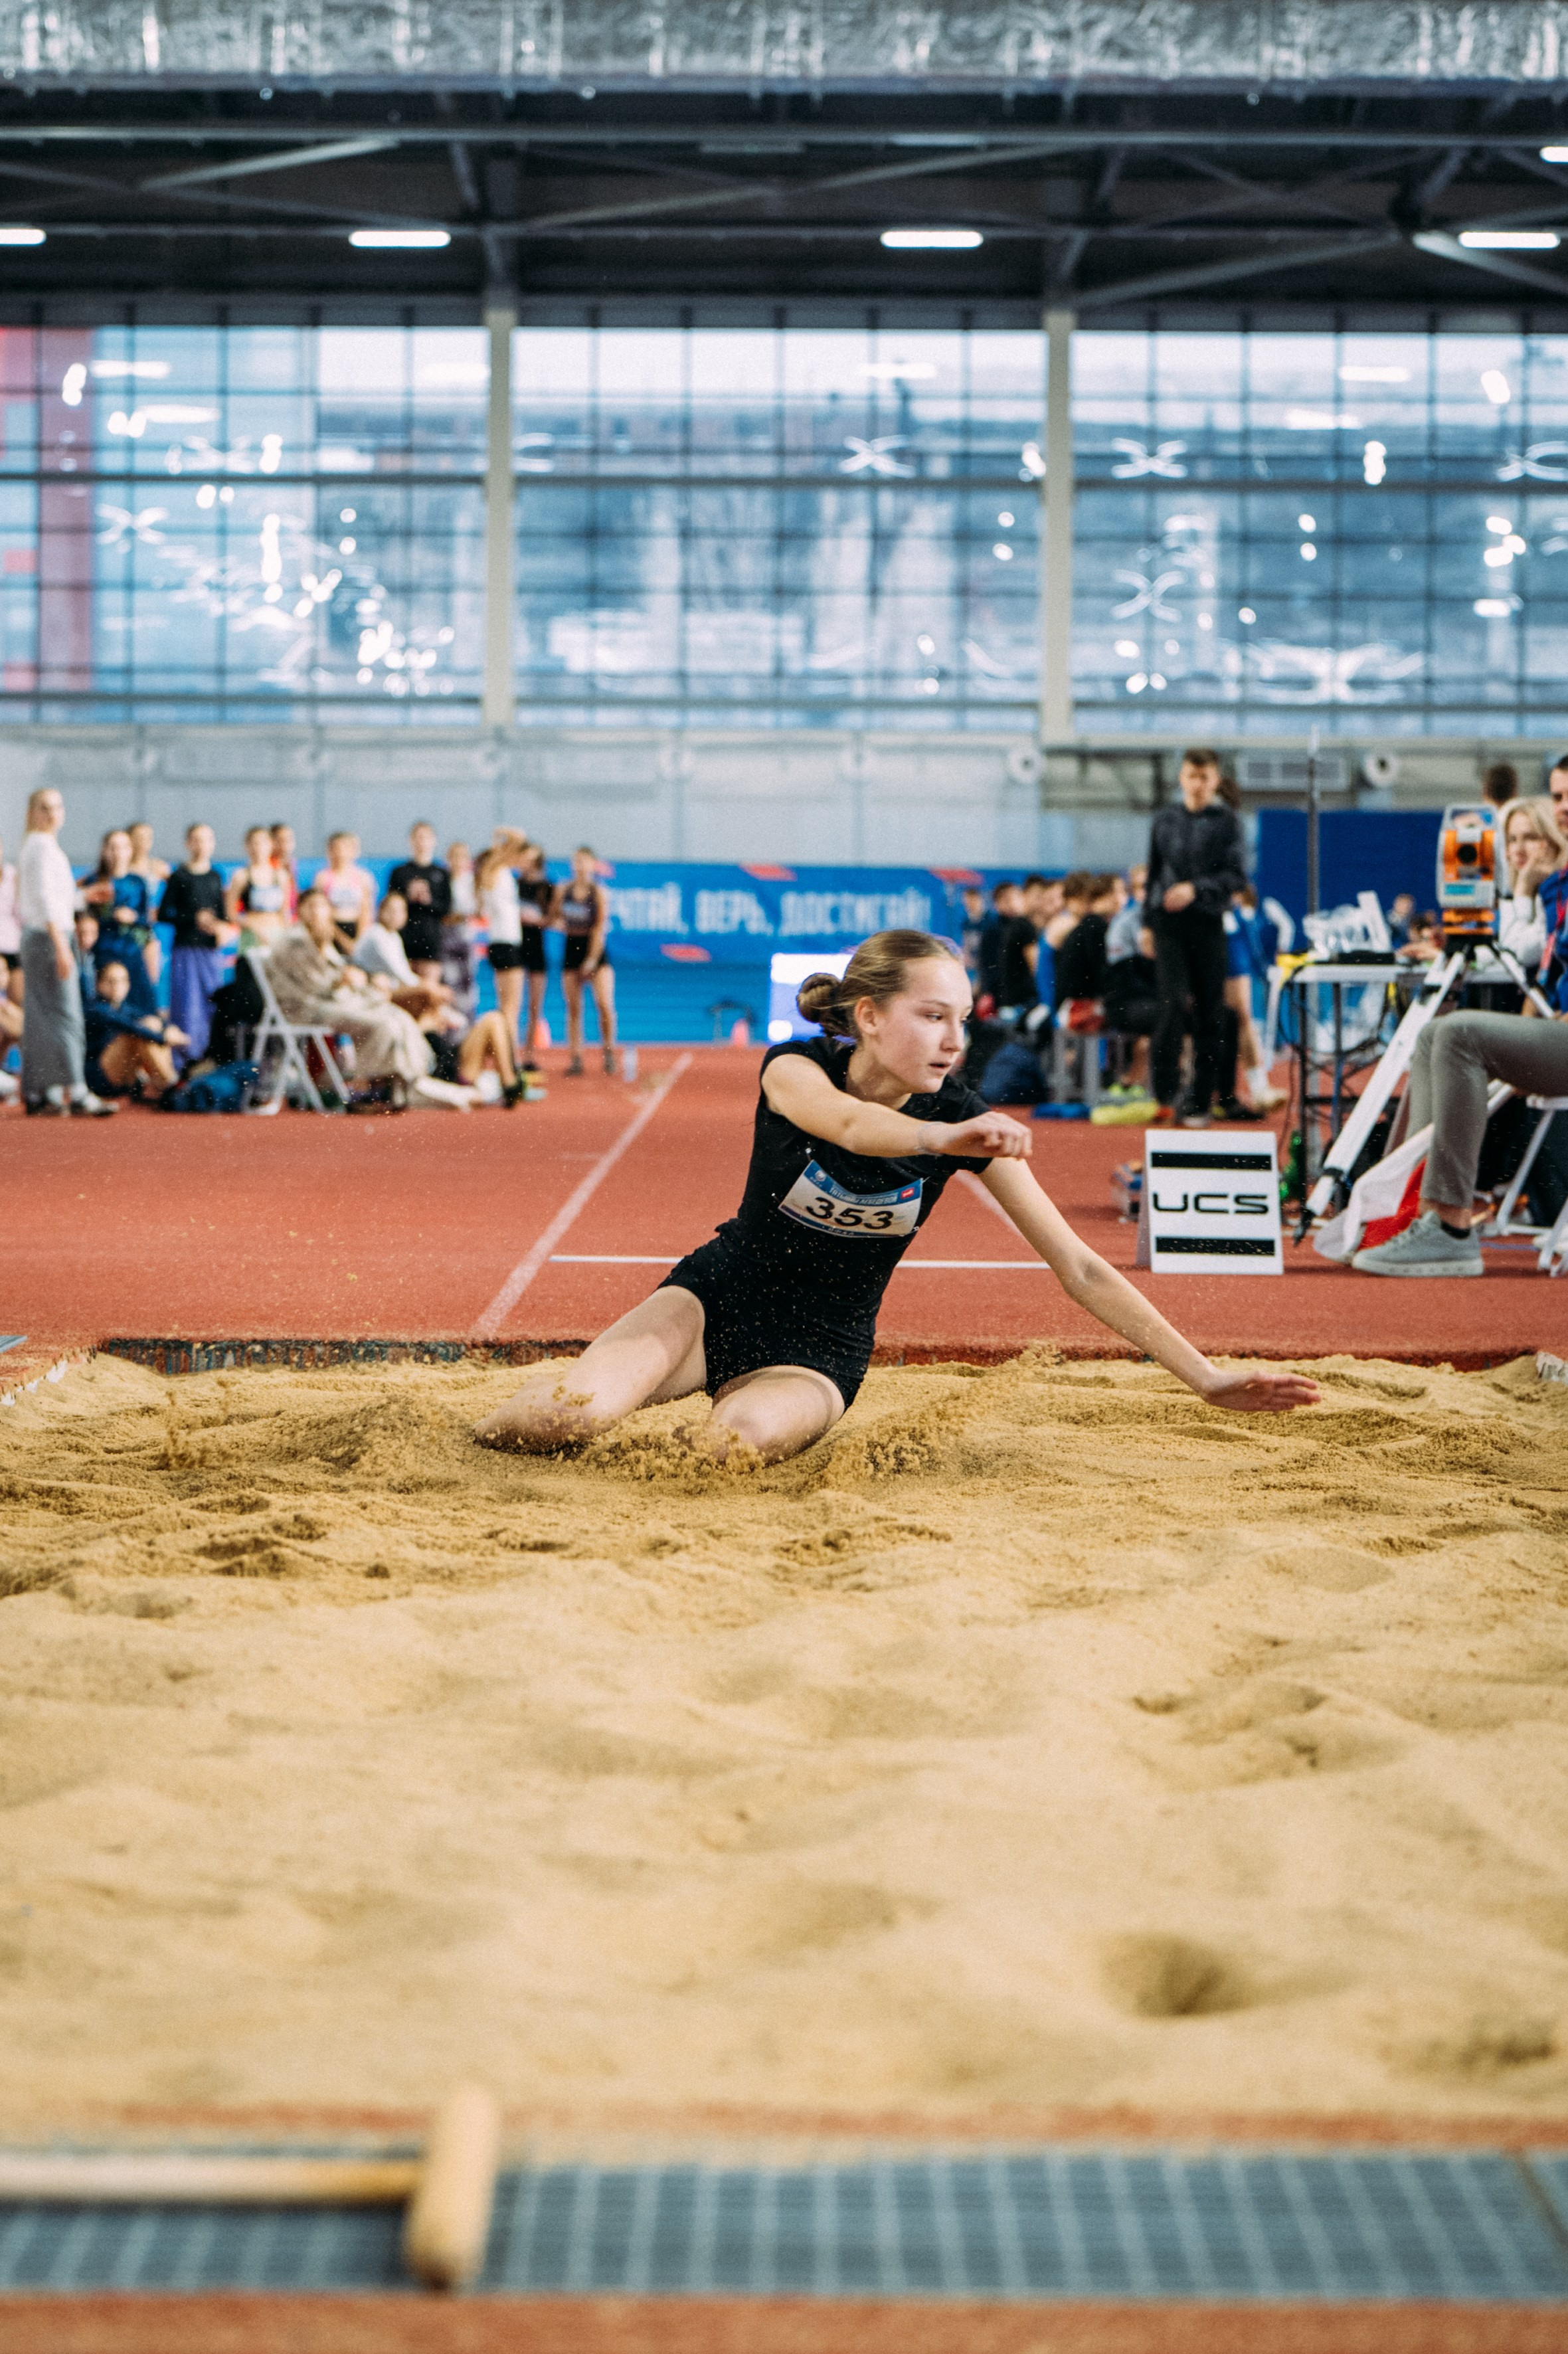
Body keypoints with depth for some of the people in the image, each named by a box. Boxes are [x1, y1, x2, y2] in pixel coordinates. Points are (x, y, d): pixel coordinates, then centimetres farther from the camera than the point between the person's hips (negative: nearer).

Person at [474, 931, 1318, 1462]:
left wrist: (1204, 1375, -18)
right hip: (718, 1297, -1)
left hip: (816, 1355, 2)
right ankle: (545, 1400, 7)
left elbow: (1080, 1269, -11)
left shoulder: (961, 1118, -12)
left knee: (740, 1441, -35)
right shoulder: (796, 1070, -17)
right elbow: (852, 1123, -43)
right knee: (570, 1413, -31)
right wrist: (942, 1138, -65)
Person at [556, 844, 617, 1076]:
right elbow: (556, 917, 13)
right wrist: (561, 924, -11)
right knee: (573, 1009, 2)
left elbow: (600, 928, -8)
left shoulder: (599, 892, -5)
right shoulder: (563, 890, 5)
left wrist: (592, 960, -12)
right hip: (572, 950, 3)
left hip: (595, 951, -3)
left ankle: (609, 1052, 2)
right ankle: (576, 1059, 6)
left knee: (605, 1005, -14)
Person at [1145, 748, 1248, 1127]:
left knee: (1210, 1015, 1)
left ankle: (1201, 1102, 7)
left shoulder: (1225, 821, 3)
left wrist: (1195, 889, -16)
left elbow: (1235, 876, -3)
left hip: (1209, 924, -1)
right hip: (1169, 925, 1)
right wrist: (1147, 922, 15)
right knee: (1174, 1003, -15)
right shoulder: (1165, 820, 11)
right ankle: (1166, 1093, -14)